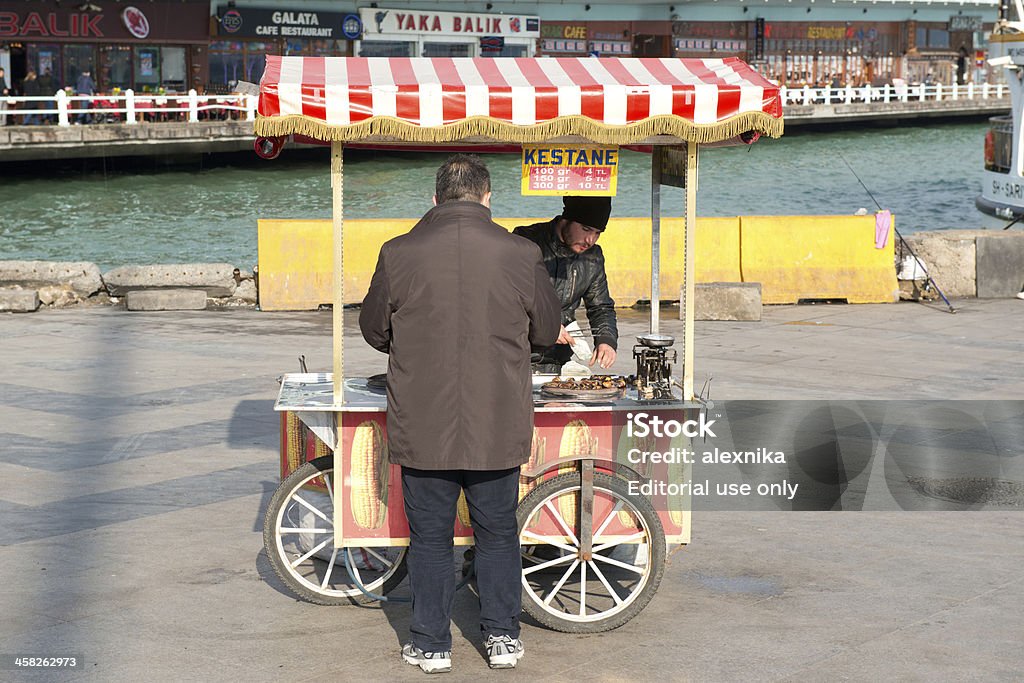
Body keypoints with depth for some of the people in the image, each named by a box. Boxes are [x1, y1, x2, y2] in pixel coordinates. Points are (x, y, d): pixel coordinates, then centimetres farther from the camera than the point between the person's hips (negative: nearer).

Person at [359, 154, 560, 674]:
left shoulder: (398, 253, -7)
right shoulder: (520, 255, -7)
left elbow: (374, 329, 6)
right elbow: (546, 331, 6)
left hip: (422, 426, 0)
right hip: (498, 427, 1)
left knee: (430, 537, 11)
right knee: (497, 533, 16)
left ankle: (431, 646, 18)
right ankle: (502, 638, 23)